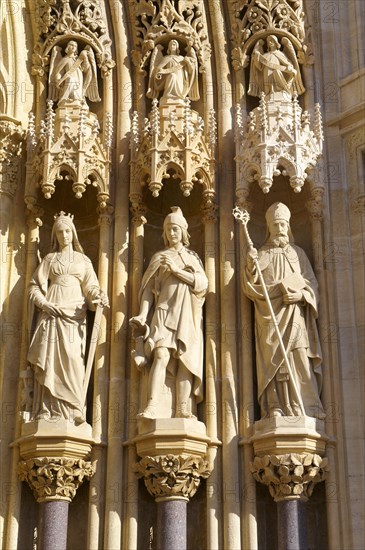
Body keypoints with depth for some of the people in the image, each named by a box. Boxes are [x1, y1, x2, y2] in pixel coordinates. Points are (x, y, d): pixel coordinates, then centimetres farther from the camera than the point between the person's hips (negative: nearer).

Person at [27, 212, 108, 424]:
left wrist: (99, 297, -14)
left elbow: (91, 286, 9)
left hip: (74, 314, 0)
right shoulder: (49, 259, 18)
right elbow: (35, 286, 12)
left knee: (72, 360, -12)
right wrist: (44, 303, -7)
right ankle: (47, 412, -13)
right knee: (49, 360, -10)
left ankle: (71, 412, -14)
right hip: (51, 314, 0)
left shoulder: (83, 260, 18)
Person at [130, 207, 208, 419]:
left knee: (185, 359, -9)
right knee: (161, 356, -20)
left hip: (187, 315, 2)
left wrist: (177, 270, -8)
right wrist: (143, 313, -6)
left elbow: (203, 283, 3)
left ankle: (183, 410, -12)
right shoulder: (159, 257, 17)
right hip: (164, 311, -2)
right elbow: (149, 287, 8)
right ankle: (152, 407, -31)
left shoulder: (192, 257, 20)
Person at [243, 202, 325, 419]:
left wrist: (301, 295, -10)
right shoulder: (262, 255, 13)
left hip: (295, 314, 0)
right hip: (270, 316, 0)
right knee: (272, 359, -9)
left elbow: (311, 283, 11)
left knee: (299, 358, -11)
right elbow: (252, 289, 3)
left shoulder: (298, 253, 16)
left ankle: (303, 408, -15)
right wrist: (251, 266, -14)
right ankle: (275, 408, -14)